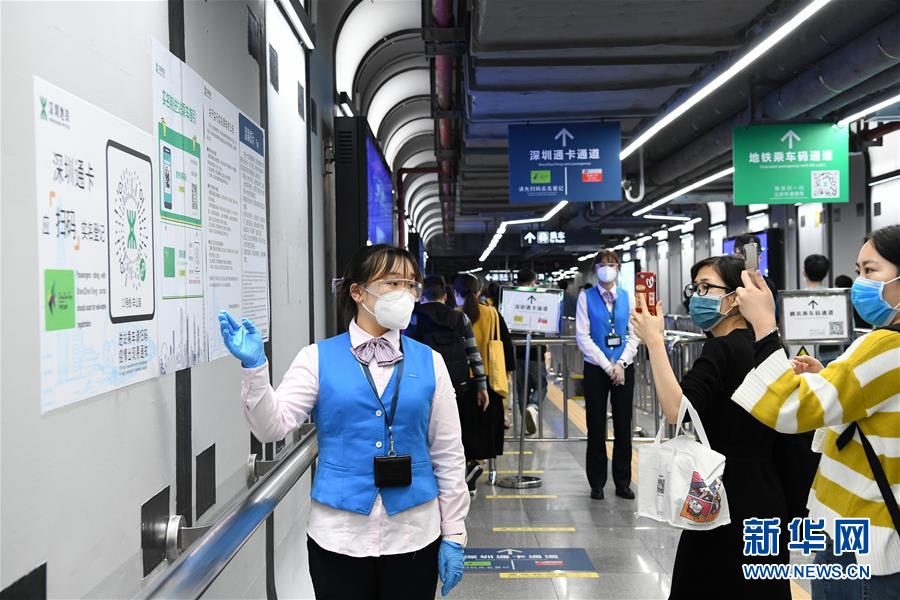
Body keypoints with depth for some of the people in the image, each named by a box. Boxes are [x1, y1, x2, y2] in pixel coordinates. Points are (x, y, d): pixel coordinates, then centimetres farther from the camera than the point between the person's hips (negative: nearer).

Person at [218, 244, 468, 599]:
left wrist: (454, 535, 3)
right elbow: (273, 426, -8)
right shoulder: (318, 358, -2)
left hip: (414, 536, 1)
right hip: (338, 535, -1)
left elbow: (448, 454, 3)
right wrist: (254, 366, -23)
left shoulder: (429, 362, 1)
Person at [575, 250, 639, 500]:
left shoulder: (627, 297, 5)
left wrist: (621, 363, -9)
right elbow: (583, 337, -6)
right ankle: (597, 484, 16)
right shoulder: (586, 297, -1)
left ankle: (623, 482, 19)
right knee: (596, 428, 5)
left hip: (624, 368, 2)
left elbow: (635, 335, 3)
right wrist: (607, 366, -10)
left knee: (623, 426, 7)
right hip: (596, 369, -2)